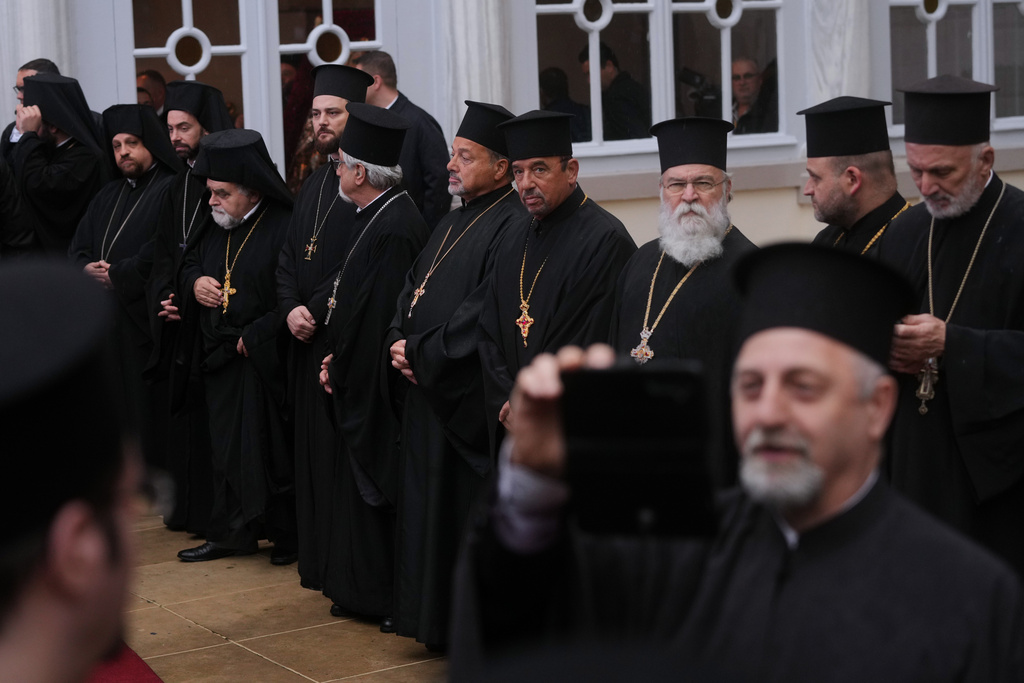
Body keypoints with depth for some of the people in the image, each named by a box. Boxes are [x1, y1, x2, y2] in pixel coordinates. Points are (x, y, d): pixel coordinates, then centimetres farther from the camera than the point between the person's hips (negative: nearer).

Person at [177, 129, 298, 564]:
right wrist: (195, 281, 3)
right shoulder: (218, 228, 10)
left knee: (274, 450, 0)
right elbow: (190, 263, 26)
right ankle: (232, 533, 22)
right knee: (228, 447, 12)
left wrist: (254, 336, -18)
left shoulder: (285, 227, -16)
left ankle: (287, 535, 15)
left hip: (267, 361, -7)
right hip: (221, 360, 7)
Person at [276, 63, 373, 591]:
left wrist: (316, 309, -16)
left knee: (344, 451, -5)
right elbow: (288, 255, 14)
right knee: (313, 447, 12)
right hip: (307, 336, 8)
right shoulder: (314, 184, 17)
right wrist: (291, 308, -3)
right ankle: (317, 561, 20)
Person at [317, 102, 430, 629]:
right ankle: (364, 591, 26)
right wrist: (337, 361, 10)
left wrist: (340, 367, -13)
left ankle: (398, 599, 12)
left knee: (382, 493, 1)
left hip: (381, 388, -10)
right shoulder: (376, 217, 10)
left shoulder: (395, 229, -22)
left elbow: (382, 316, -23)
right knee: (359, 487, 16)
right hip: (358, 383, 10)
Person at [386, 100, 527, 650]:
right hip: (428, 389, 9)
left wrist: (422, 352, -14)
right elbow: (413, 287, 19)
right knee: (429, 507, 13)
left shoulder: (512, 225, -13)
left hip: (471, 397, -9)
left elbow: (484, 312, -21)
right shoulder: (454, 222, 18)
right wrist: (400, 342, 0)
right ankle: (437, 620, 23)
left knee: (473, 516, -3)